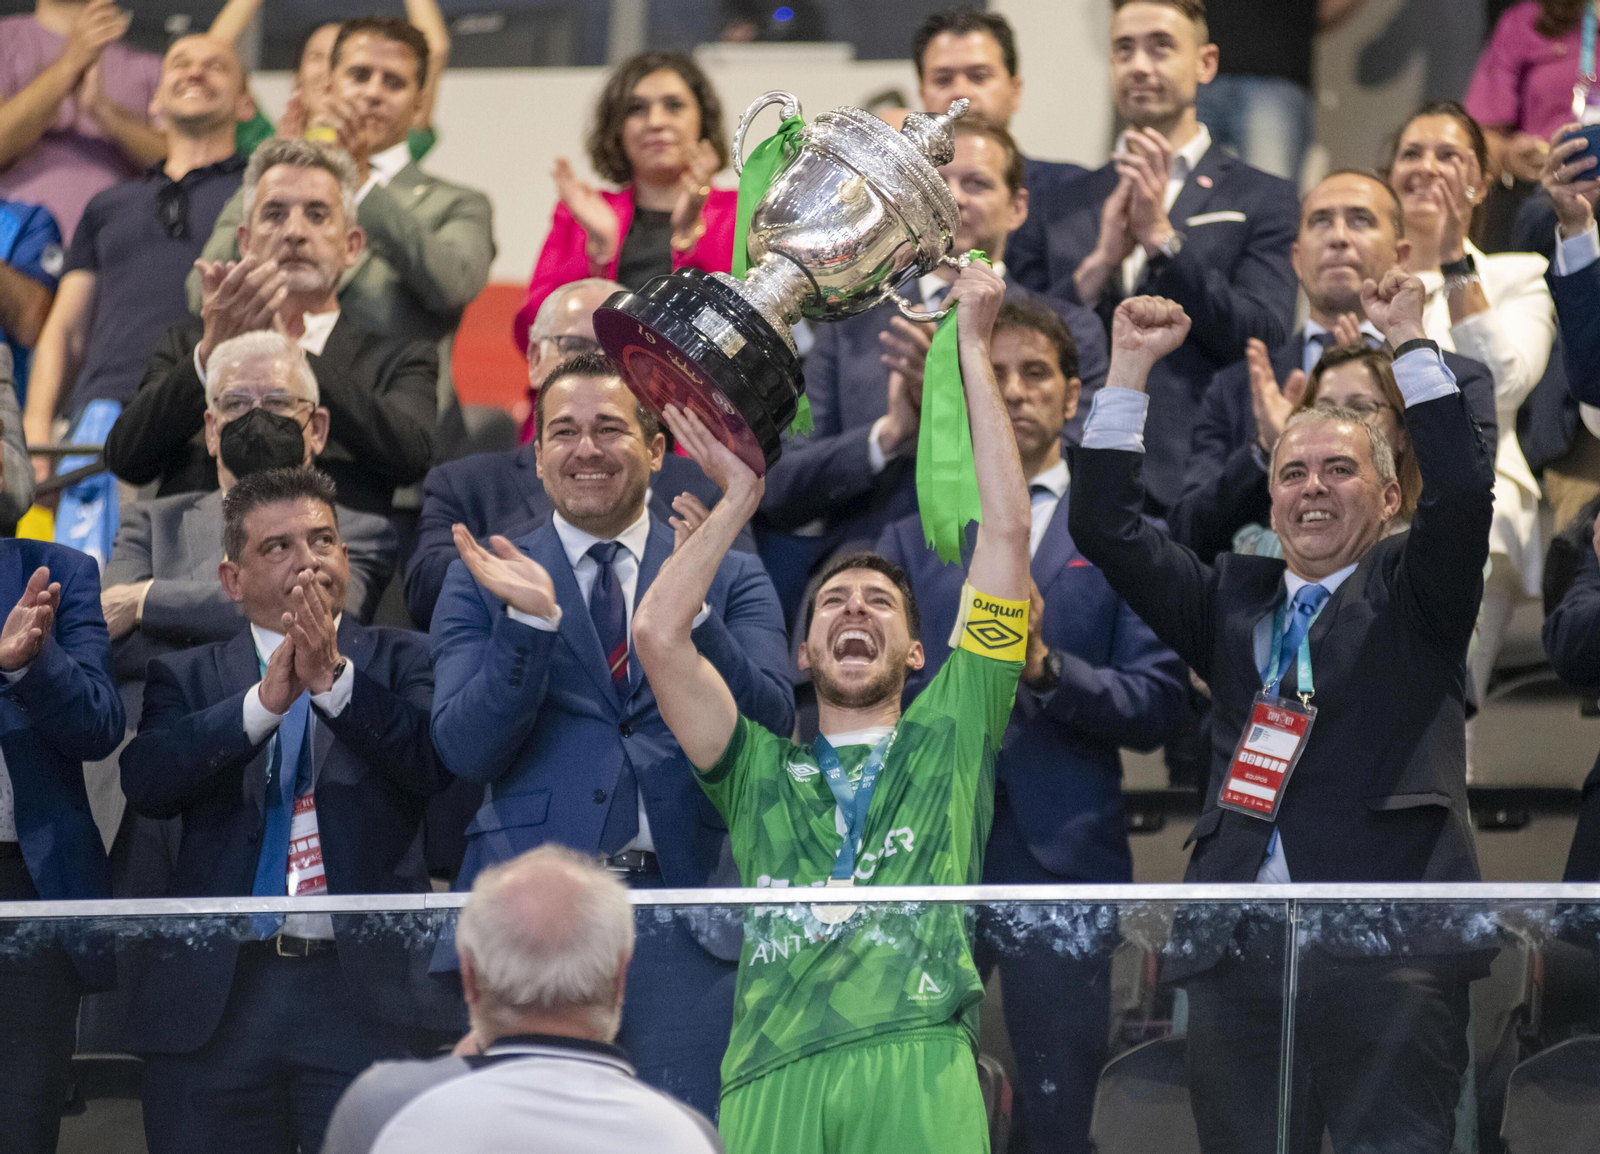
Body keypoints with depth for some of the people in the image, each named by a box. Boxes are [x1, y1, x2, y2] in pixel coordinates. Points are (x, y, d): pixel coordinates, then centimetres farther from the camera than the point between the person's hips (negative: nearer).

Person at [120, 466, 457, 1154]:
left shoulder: (398, 663, 11)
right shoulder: (187, 678, 13)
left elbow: (435, 762, -7)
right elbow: (145, 782, -5)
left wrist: (332, 678, -17)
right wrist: (265, 700, -15)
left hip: (364, 991, -1)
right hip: (214, 997, 1)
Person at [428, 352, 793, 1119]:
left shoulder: (732, 580, 11)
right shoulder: (485, 583, 9)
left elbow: (772, 731, -2)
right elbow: (465, 751, -1)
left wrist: (691, 611, -16)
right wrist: (529, 619, -15)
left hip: (687, 915, 0)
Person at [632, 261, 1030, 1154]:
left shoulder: (949, 738, 26)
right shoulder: (760, 770, 28)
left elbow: (1008, 529, 21)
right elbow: (658, 634, 15)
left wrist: (974, 348, 24)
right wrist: (741, 496, 25)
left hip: (920, 1069, -1)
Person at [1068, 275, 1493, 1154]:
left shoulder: (1413, 595, 11)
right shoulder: (1231, 600, 21)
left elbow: (1462, 490, -6)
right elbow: (1104, 527, 15)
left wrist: (1409, 343, -5)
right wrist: (1132, 368, 11)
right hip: (1237, 948, 4)